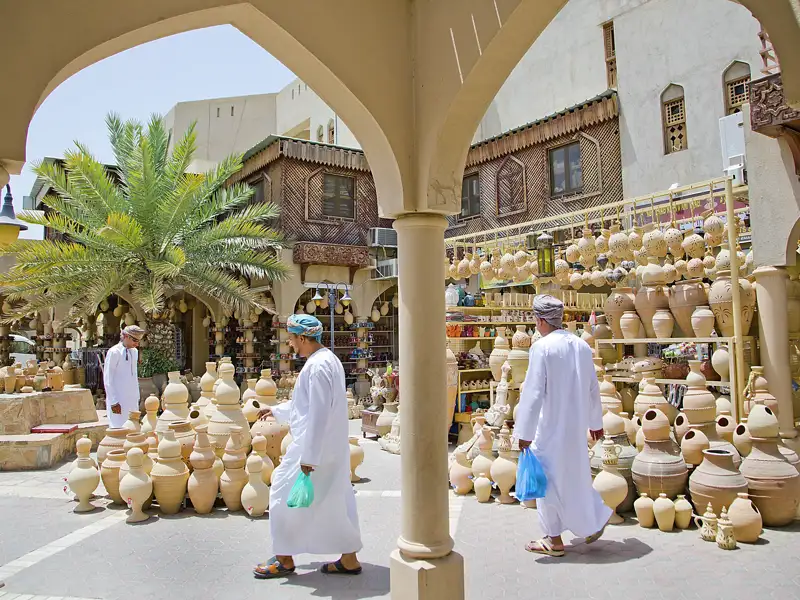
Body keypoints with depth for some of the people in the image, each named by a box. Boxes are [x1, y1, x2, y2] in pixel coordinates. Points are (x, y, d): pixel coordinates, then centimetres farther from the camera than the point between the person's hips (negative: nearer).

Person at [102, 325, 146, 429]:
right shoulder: (114, 352, -10)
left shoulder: (134, 352, 11)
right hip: (119, 402, -7)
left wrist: (137, 397, 13)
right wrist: (114, 402, -14)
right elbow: (108, 379, -11)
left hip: (132, 401, 7)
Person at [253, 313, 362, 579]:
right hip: (333, 448, 10)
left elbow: (318, 413, -25)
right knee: (336, 500, 14)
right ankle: (349, 559, 22)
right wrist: (276, 410, 29)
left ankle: (284, 559, 20)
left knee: (286, 495, 6)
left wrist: (308, 456, -22)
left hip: (315, 446, -10)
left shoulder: (317, 365, -20)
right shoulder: (329, 360, 11)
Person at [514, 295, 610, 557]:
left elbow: (533, 392, -18)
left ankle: (554, 540, 17)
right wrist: (595, 422, 22)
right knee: (574, 474, 23)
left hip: (551, 427, -6)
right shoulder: (582, 346, 3)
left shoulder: (542, 347, -17)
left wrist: (524, 432, -12)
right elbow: (593, 388, 11)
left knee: (549, 479, 7)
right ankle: (594, 520, 29)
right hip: (576, 425, 7)